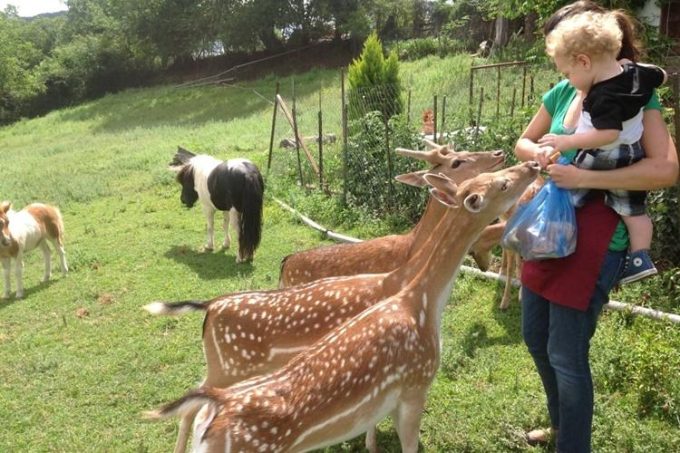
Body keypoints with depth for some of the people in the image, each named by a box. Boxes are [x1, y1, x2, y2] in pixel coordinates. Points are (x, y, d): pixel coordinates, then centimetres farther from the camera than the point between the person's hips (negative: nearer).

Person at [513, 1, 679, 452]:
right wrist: (538, 151, -6)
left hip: (594, 242, -7)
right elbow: (523, 142, 17)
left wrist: (585, 177, -28)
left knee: (566, 354, -1)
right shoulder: (562, 92, 6)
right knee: (536, 336, 18)